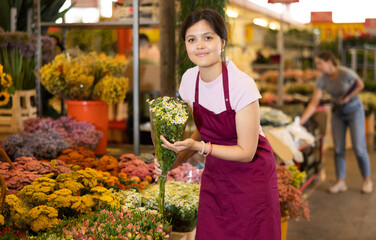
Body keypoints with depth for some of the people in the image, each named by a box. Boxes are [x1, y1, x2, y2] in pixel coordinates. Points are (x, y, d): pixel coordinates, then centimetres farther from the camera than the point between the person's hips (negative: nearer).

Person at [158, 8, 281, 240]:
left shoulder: (242, 84, -23)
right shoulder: (190, 79, -5)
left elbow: (246, 152, -20)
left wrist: (199, 147, -30)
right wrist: (176, 160, -7)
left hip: (249, 175, -5)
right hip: (214, 175, 5)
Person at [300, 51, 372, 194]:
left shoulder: (346, 73, -26)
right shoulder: (322, 80, -14)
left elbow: (360, 84, -5)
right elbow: (313, 104, -16)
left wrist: (348, 97, -16)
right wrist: (300, 122, -24)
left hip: (354, 111, -4)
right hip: (338, 113, 4)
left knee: (359, 148, -6)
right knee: (338, 149, 1)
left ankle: (367, 180, 12)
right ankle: (341, 182, 9)